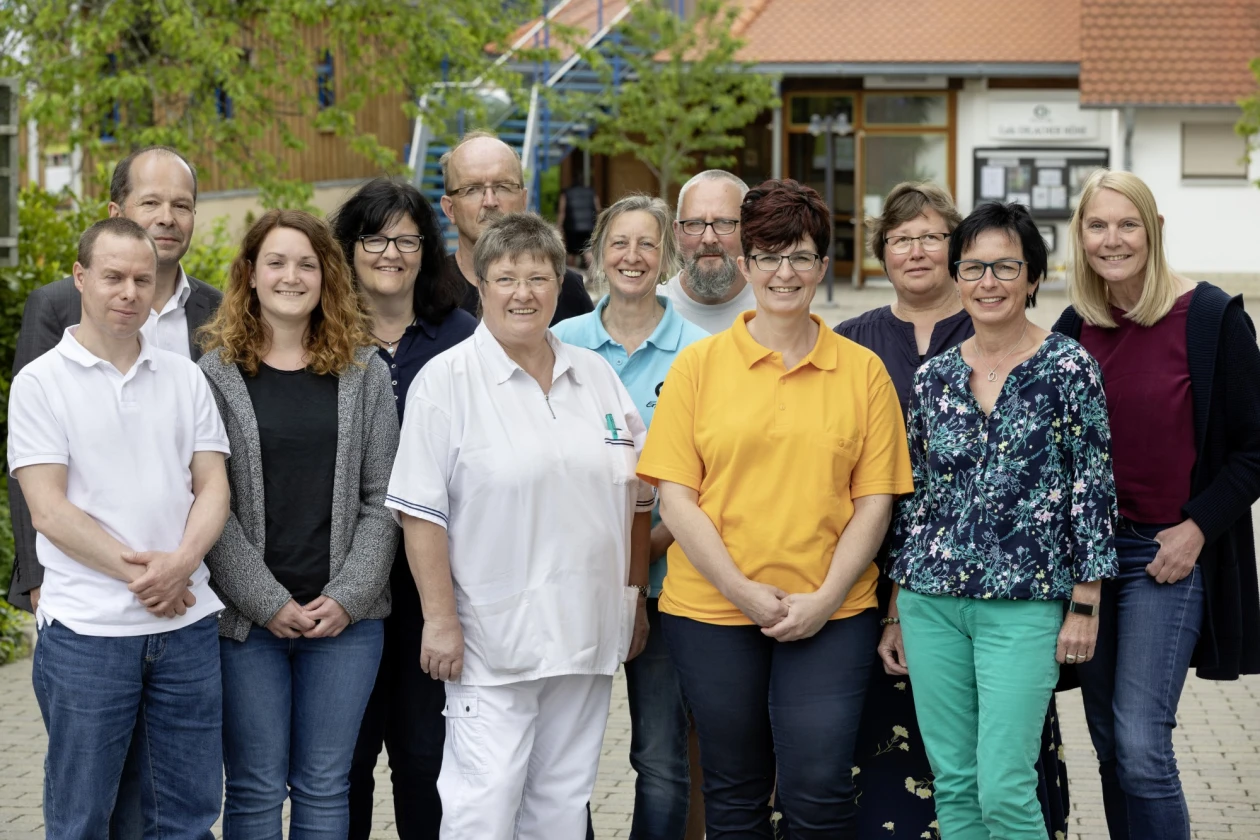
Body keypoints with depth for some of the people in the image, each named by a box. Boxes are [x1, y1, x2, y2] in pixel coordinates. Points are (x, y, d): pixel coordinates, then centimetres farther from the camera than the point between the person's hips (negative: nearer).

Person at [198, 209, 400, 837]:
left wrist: (348, 597, -7)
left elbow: (382, 498, 4)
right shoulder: (215, 373, 0)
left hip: (346, 618, 2)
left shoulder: (364, 372, 7)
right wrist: (268, 601, -11)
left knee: (325, 788, 8)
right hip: (245, 617, -2)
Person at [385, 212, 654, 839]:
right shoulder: (446, 381, -5)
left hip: (587, 634, 5)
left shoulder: (597, 377, 11)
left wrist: (636, 599, 15)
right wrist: (440, 620, -13)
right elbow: (421, 512, -9)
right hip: (492, 640, -5)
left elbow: (635, 496, 17)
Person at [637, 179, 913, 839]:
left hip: (829, 616, 0)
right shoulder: (698, 365, 3)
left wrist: (825, 598, -8)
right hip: (711, 612, 0)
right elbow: (676, 497, -1)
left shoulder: (862, 371, 5)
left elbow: (874, 500, 3)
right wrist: (746, 593, -10)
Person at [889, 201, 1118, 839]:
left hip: (1024, 604, -4)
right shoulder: (934, 376, 8)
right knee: (952, 782, 8)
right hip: (933, 601, 4)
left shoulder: (1068, 367, -5)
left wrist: (1085, 607, -7)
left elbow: (1094, 488, -4)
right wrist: (898, 602, 12)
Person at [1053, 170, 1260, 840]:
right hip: (1090, 550, 5)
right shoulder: (1073, 330, 6)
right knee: (1110, 747, 10)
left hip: (1170, 552, -5)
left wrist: (1196, 529, -13)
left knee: (1141, 746, -13)